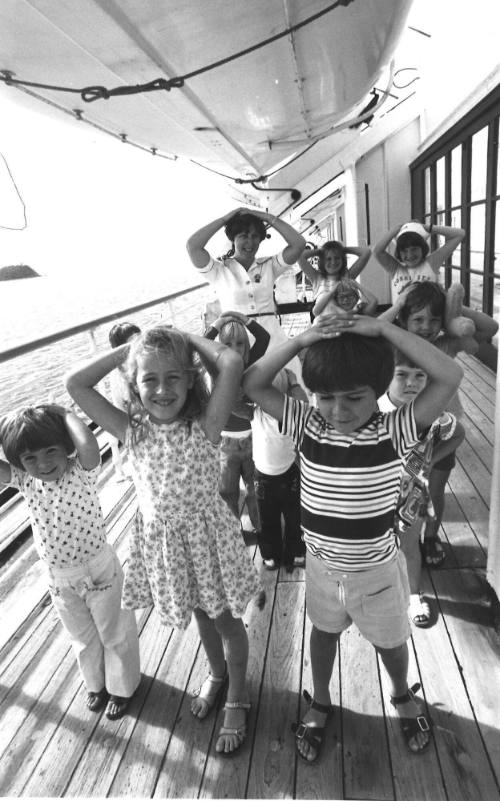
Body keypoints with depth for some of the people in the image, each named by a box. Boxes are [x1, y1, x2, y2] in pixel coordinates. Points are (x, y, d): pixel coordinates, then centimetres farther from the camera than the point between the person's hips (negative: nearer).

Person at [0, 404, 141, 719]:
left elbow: (88, 443, -47)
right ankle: (96, 684, 54)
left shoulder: (81, 472, -24)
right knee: (83, 639, 27)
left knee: (114, 634, 19)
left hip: (100, 571, -4)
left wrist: (64, 412, -33)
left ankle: (122, 687, 46)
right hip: (59, 581, 5)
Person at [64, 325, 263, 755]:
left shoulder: (205, 425, -21)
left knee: (226, 620, 17)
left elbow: (233, 364, -35)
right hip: (162, 540, 4)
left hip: (208, 534, -3)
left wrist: (189, 338, -20)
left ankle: (237, 697, 43)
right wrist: (129, 348, -14)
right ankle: (217, 674, 55)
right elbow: (75, 384, -14)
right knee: (201, 614, 27)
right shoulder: (132, 431, -11)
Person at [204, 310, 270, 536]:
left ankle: (258, 527, 34)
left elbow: (264, 337, -18)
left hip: (252, 437, 0)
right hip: (227, 441, 0)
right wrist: (218, 323, -18)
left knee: (255, 489, 13)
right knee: (226, 491, 11)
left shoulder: (250, 364, -5)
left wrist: (242, 318, -14)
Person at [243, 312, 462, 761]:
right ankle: (320, 704, 54)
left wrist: (383, 329, -34)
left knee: (389, 641, 25)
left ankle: (403, 697, 58)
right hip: (322, 566, 2)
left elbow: (449, 376, -33)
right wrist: (301, 340, -29)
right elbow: (252, 384, -19)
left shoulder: (395, 431, -22)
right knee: (324, 633, 26)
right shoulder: (309, 426, -16)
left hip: (378, 571, -1)